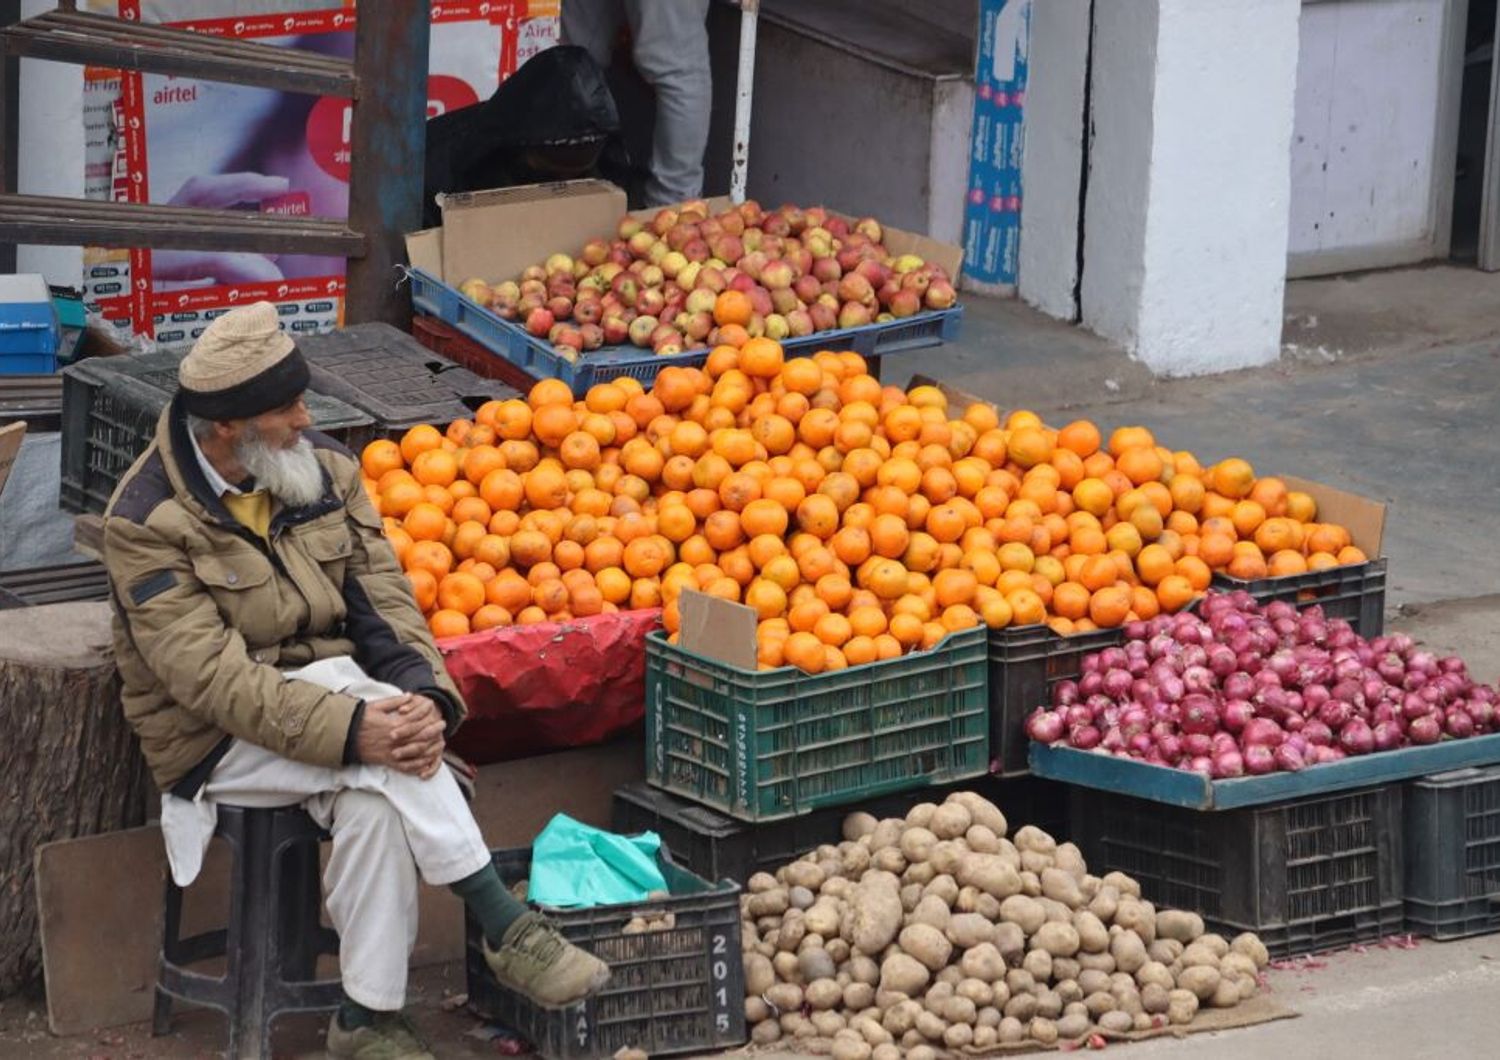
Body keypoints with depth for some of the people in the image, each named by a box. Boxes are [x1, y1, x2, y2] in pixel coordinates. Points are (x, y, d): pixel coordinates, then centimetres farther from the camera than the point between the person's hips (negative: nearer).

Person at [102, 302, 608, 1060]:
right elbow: (213, 678, -22)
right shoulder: (147, 522, -15)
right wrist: (353, 731, -34)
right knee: (382, 757, -33)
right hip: (219, 742, -4)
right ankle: (505, 929, -25)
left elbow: (384, 600, 0)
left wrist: (427, 697, -22)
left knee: (374, 803, -31)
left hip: (337, 699, 4)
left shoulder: (326, 470, 3)